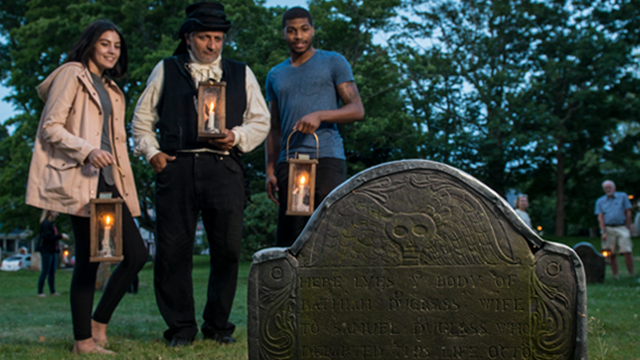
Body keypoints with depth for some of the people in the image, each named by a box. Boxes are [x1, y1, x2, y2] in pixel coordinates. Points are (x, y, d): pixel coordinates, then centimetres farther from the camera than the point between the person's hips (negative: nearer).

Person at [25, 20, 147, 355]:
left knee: (136, 253, 1)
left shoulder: (112, 90, 24)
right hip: (81, 182, -8)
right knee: (88, 259, -6)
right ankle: (83, 340, 4)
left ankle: (98, 323, 14)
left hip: (108, 182, 8)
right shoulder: (72, 75, 0)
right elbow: (51, 127, -8)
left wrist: (128, 189, 16)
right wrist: (88, 151, -22)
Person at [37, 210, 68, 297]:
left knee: (52, 272, 11)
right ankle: (40, 292, 2)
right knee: (45, 272, -4)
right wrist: (61, 236, -16)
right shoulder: (45, 223, -15)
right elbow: (48, 238, -20)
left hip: (53, 250, 9)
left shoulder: (51, 223, 15)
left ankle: (52, 291, 16)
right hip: (46, 250, -9)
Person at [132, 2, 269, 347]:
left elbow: (260, 121, 16)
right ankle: (181, 327, 9)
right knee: (173, 250, -2)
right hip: (176, 167, 0)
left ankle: (218, 324, 12)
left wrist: (237, 137, -2)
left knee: (228, 250, -3)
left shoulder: (241, 73, 18)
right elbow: (142, 118, 18)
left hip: (224, 169, 1)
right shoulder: (166, 70, 16)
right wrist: (151, 152, 4)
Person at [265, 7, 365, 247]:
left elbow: (357, 110, 2)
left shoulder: (333, 62, 9)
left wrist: (320, 115, -15)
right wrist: (270, 171, 9)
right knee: (287, 240, -2)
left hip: (327, 158, -4)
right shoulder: (275, 75, 22)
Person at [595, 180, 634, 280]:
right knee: (612, 254, -1)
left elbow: (628, 213, 7)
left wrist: (628, 229, 1)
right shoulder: (600, 201, 11)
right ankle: (615, 277, 3)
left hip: (622, 228, -1)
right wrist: (603, 232, -6)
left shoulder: (623, 196, 9)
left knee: (627, 252, -11)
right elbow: (600, 217, 4)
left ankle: (631, 275, -5)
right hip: (608, 229, 1)